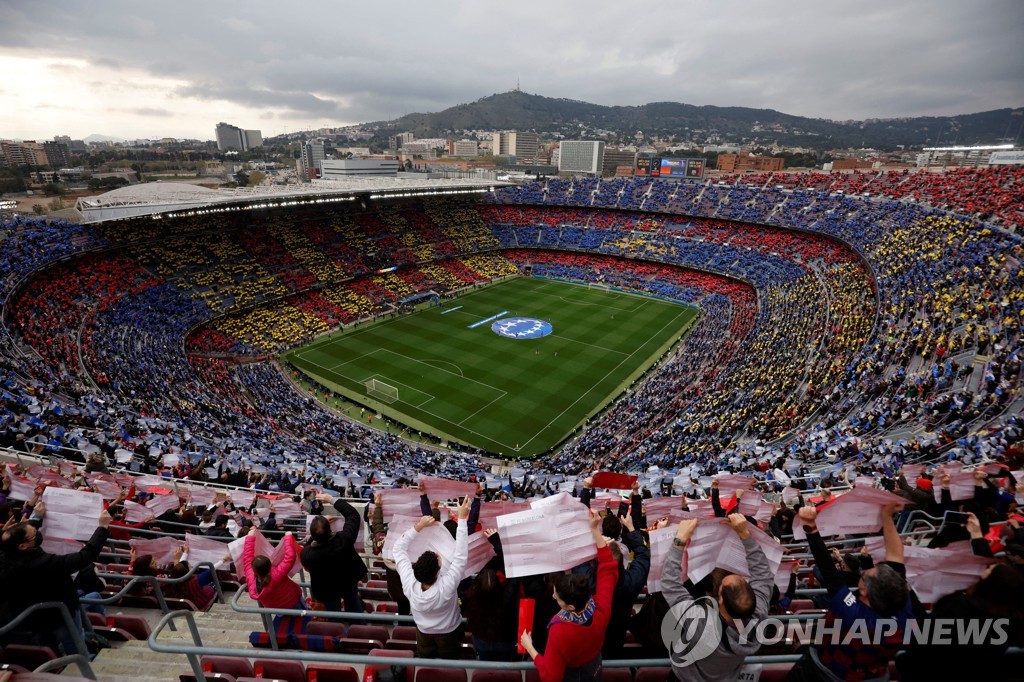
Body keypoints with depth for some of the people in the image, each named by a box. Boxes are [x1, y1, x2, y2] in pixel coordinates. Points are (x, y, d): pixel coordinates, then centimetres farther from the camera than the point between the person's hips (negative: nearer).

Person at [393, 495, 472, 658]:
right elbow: (461, 556, -40)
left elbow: (399, 548, -26)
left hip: (423, 631, 2)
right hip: (449, 632, -2)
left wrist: (419, 526, -30)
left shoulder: (410, 584, -36)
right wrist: (462, 518, -42)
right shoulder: (446, 587, -44)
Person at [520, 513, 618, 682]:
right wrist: (595, 530, -17)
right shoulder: (601, 608, -31)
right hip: (594, 667, 4)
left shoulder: (560, 633, -43)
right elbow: (609, 568, -17)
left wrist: (529, 648, -18)